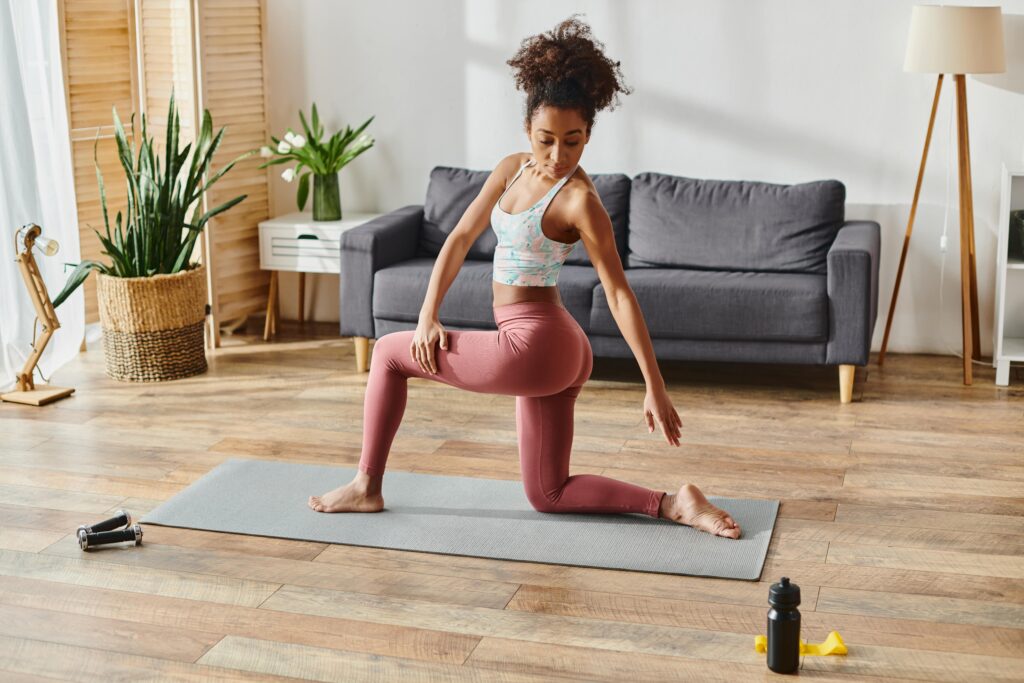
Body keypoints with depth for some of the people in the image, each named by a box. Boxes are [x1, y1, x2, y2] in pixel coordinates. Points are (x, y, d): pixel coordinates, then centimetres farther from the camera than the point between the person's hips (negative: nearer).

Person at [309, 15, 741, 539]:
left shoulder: (579, 200, -17)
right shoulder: (512, 169, 5)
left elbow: (619, 295, -18)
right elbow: (460, 238, 10)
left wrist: (655, 387, -18)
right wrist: (428, 316, 0)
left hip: (532, 345, -9)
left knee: (388, 353, 7)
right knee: (548, 495, 16)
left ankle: (367, 488, 16)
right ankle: (672, 504, 5)